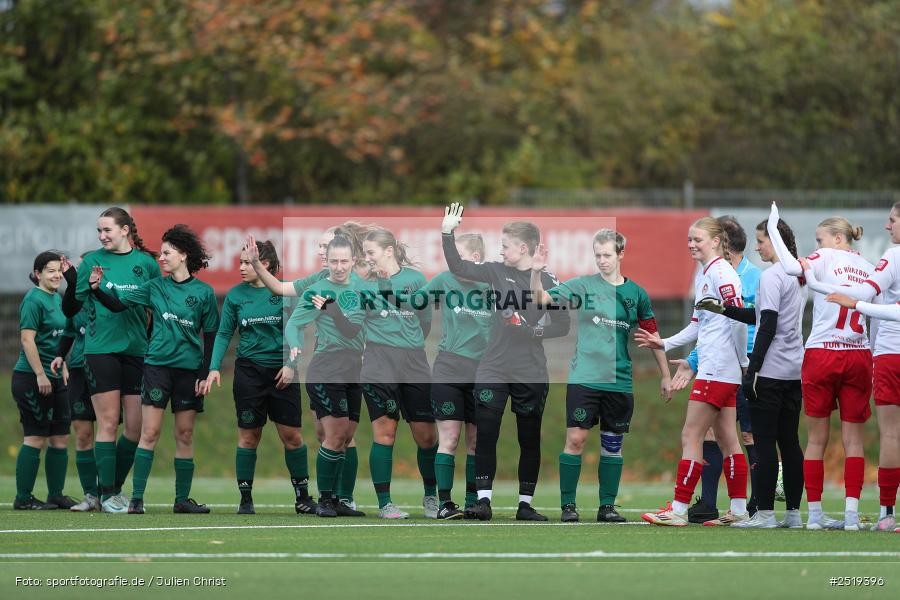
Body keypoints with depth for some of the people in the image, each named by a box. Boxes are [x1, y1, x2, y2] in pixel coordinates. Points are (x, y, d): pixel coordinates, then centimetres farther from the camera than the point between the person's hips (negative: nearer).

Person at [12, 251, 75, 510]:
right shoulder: (34, 300, -12)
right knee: (35, 438, -6)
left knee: (61, 438, 9)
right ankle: (23, 498, 0)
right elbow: (27, 339, -17)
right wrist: (40, 375, -20)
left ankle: (56, 495, 17)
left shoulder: (57, 299, 15)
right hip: (32, 379, -9)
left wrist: (63, 368, 19)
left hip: (54, 379, 9)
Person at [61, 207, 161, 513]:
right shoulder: (93, 261, 3)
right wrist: (71, 281, -17)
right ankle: (107, 494, 1)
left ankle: (115, 486, 18)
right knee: (108, 423, -5)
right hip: (100, 349, -2)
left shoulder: (146, 262, 6)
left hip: (137, 351, 2)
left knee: (136, 427, 2)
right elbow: (70, 309, 0)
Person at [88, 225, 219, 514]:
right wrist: (98, 289, -15)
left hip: (189, 369, 0)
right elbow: (118, 304, 3)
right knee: (150, 432, -6)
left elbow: (210, 337, 3)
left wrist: (206, 374, -3)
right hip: (157, 365, 0)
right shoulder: (155, 287, 6)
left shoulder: (204, 292, 1)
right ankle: (136, 498, -7)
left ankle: (182, 499, 12)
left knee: (185, 435, 5)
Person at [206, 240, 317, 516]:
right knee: (249, 435, 1)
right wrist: (215, 368, -6)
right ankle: (245, 498, 8)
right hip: (249, 370, 1)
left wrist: (290, 364, -9)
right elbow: (224, 334, 4)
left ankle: (302, 496, 10)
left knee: (291, 435, -1)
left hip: (282, 371, -1)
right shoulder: (235, 295, 2)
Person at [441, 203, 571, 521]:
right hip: (492, 371, 2)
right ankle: (483, 499, -4)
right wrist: (447, 233, -7)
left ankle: (525, 504, 14)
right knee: (485, 435, -6)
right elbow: (458, 267, 2)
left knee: (530, 440, 6)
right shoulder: (496, 272, 5)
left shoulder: (548, 282, -3)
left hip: (531, 375, -2)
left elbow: (562, 325, -2)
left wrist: (531, 330, -16)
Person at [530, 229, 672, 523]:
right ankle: (568, 504, 0)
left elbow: (652, 336, 14)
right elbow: (541, 298, -6)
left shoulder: (636, 294, 6)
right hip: (584, 377, -2)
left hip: (619, 382, 2)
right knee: (576, 438, -8)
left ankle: (607, 506, 14)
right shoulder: (583, 286, 0)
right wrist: (536, 272, -25)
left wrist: (665, 376, 14)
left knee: (613, 443, 6)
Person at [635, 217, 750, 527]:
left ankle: (678, 510, -7)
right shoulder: (703, 275, 17)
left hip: (718, 369, -10)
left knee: (691, 436, -7)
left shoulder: (721, 273, -13)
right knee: (726, 439, 9)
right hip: (721, 371, 10)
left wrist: (743, 360, -12)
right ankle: (739, 510, 11)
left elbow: (739, 318, -18)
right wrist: (664, 344, 17)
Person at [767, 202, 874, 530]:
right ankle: (851, 513, -5)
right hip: (859, 355, 4)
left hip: (822, 354, -4)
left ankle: (814, 513, 4)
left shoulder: (826, 257, -4)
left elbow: (792, 267, -21)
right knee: (853, 439, 3)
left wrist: (773, 227, -12)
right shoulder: (868, 267, 12)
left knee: (816, 438, 4)